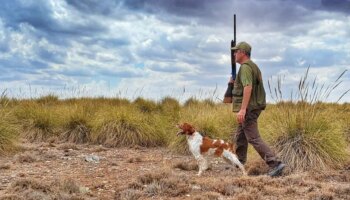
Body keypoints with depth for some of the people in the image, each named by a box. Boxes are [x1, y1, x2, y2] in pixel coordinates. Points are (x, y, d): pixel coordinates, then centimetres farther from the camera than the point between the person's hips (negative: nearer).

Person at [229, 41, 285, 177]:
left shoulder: (245, 67, -15)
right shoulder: (253, 66, 17)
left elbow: (248, 87, -28)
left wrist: (242, 109, -34)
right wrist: (235, 82, 21)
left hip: (248, 109, -11)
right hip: (253, 107, 11)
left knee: (254, 139, -12)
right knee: (240, 137, 21)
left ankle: (275, 164, -16)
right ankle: (239, 163, 33)